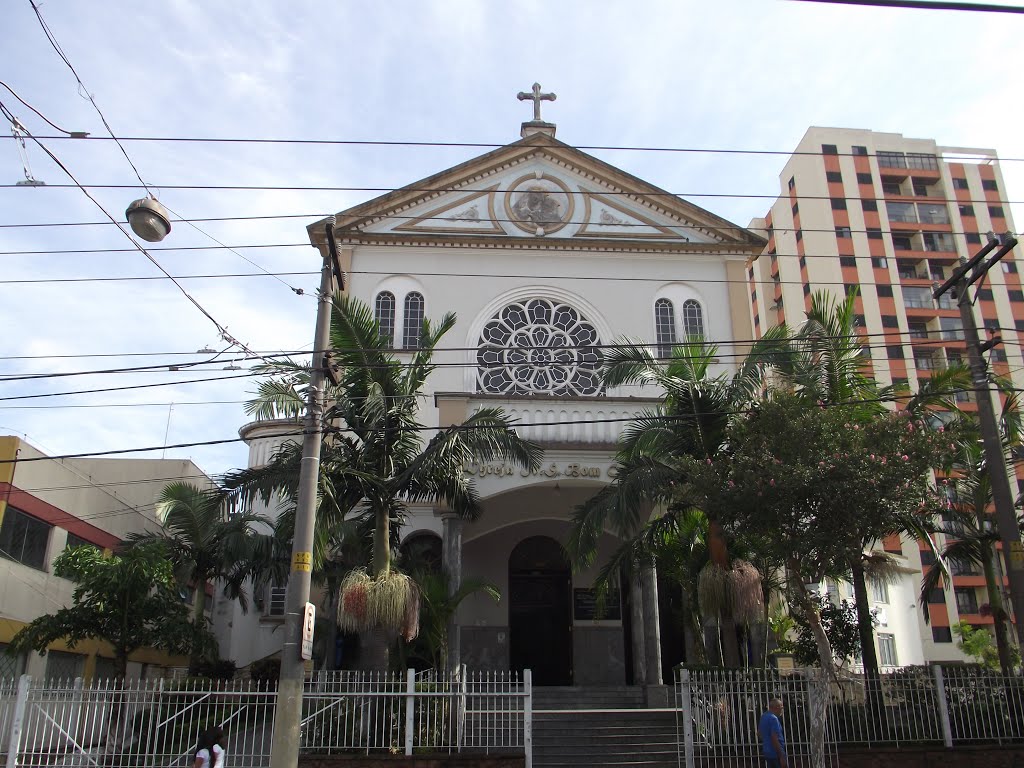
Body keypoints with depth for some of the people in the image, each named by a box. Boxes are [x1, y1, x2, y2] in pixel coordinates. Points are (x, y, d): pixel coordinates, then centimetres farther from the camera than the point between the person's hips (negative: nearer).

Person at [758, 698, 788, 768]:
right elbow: (774, 739, -23)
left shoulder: (763, 717, 11)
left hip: (768, 752, 9)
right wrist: (782, 756, -21)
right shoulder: (773, 718, -17)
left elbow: (759, 733, 24)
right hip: (776, 753, -9)